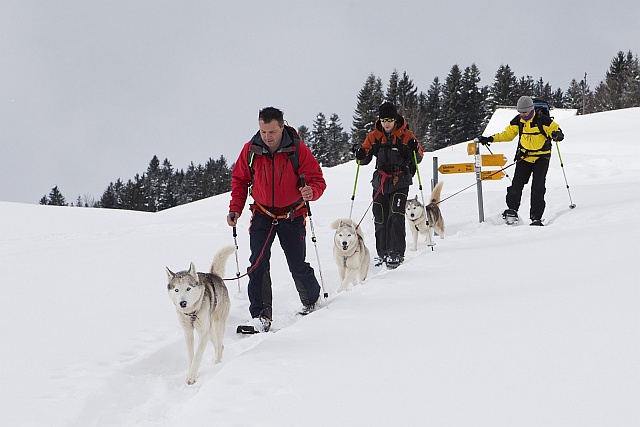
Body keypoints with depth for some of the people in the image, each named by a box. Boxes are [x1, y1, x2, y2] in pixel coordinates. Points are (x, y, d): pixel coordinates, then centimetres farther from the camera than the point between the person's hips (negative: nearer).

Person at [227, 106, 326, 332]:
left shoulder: (298, 150, -15)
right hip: (262, 215, 1)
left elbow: (317, 179, -12)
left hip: (292, 216, -1)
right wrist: (235, 209, -6)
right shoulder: (250, 150, -9)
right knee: (258, 265, -12)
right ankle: (261, 315, -8)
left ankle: (311, 300, 32)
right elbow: (240, 180, 5)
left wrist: (311, 191, -35)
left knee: (298, 266, 4)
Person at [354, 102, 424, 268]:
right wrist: (361, 155, -9)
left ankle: (396, 253, -17)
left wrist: (414, 149, -17)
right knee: (380, 219, 5)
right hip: (380, 181, 4)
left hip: (400, 181, -4)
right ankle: (383, 254, 17)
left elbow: (418, 157, 5)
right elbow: (365, 159, 14)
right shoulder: (374, 136, 6)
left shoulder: (406, 135, -1)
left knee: (396, 217, -16)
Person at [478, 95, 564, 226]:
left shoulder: (542, 120, -13)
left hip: (541, 158, -4)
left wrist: (556, 135, -33)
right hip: (524, 156, 4)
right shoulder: (518, 121, 1)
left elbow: (556, 130, -8)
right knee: (517, 183, -6)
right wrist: (490, 139, 4)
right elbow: (507, 134, 13)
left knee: (538, 187, -9)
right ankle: (512, 210, 8)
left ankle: (536, 217, -6)